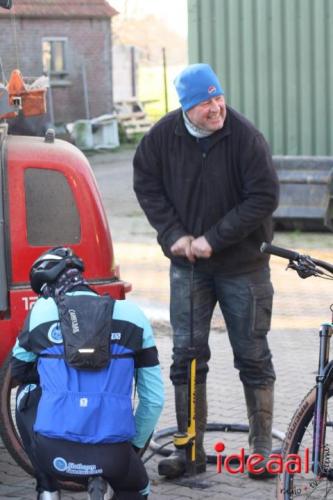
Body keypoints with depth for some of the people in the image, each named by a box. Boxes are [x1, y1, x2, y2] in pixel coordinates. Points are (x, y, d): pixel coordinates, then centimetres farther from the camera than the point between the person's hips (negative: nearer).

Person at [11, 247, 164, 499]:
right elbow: (154, 399, 9)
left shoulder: (41, 312, 5)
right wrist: (135, 445, 25)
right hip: (114, 459, 1)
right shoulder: (131, 314, 7)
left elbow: (19, 371, 23)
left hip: (53, 456, -1)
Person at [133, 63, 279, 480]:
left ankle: (262, 447, 16)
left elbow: (264, 197, -17)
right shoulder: (163, 136, -6)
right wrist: (174, 234, -6)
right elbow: (146, 183, 6)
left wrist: (213, 239, -17)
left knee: (253, 357, 5)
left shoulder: (245, 137, -17)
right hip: (188, 263, 3)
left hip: (243, 263, -3)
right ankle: (189, 449, 13)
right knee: (187, 354, 5)